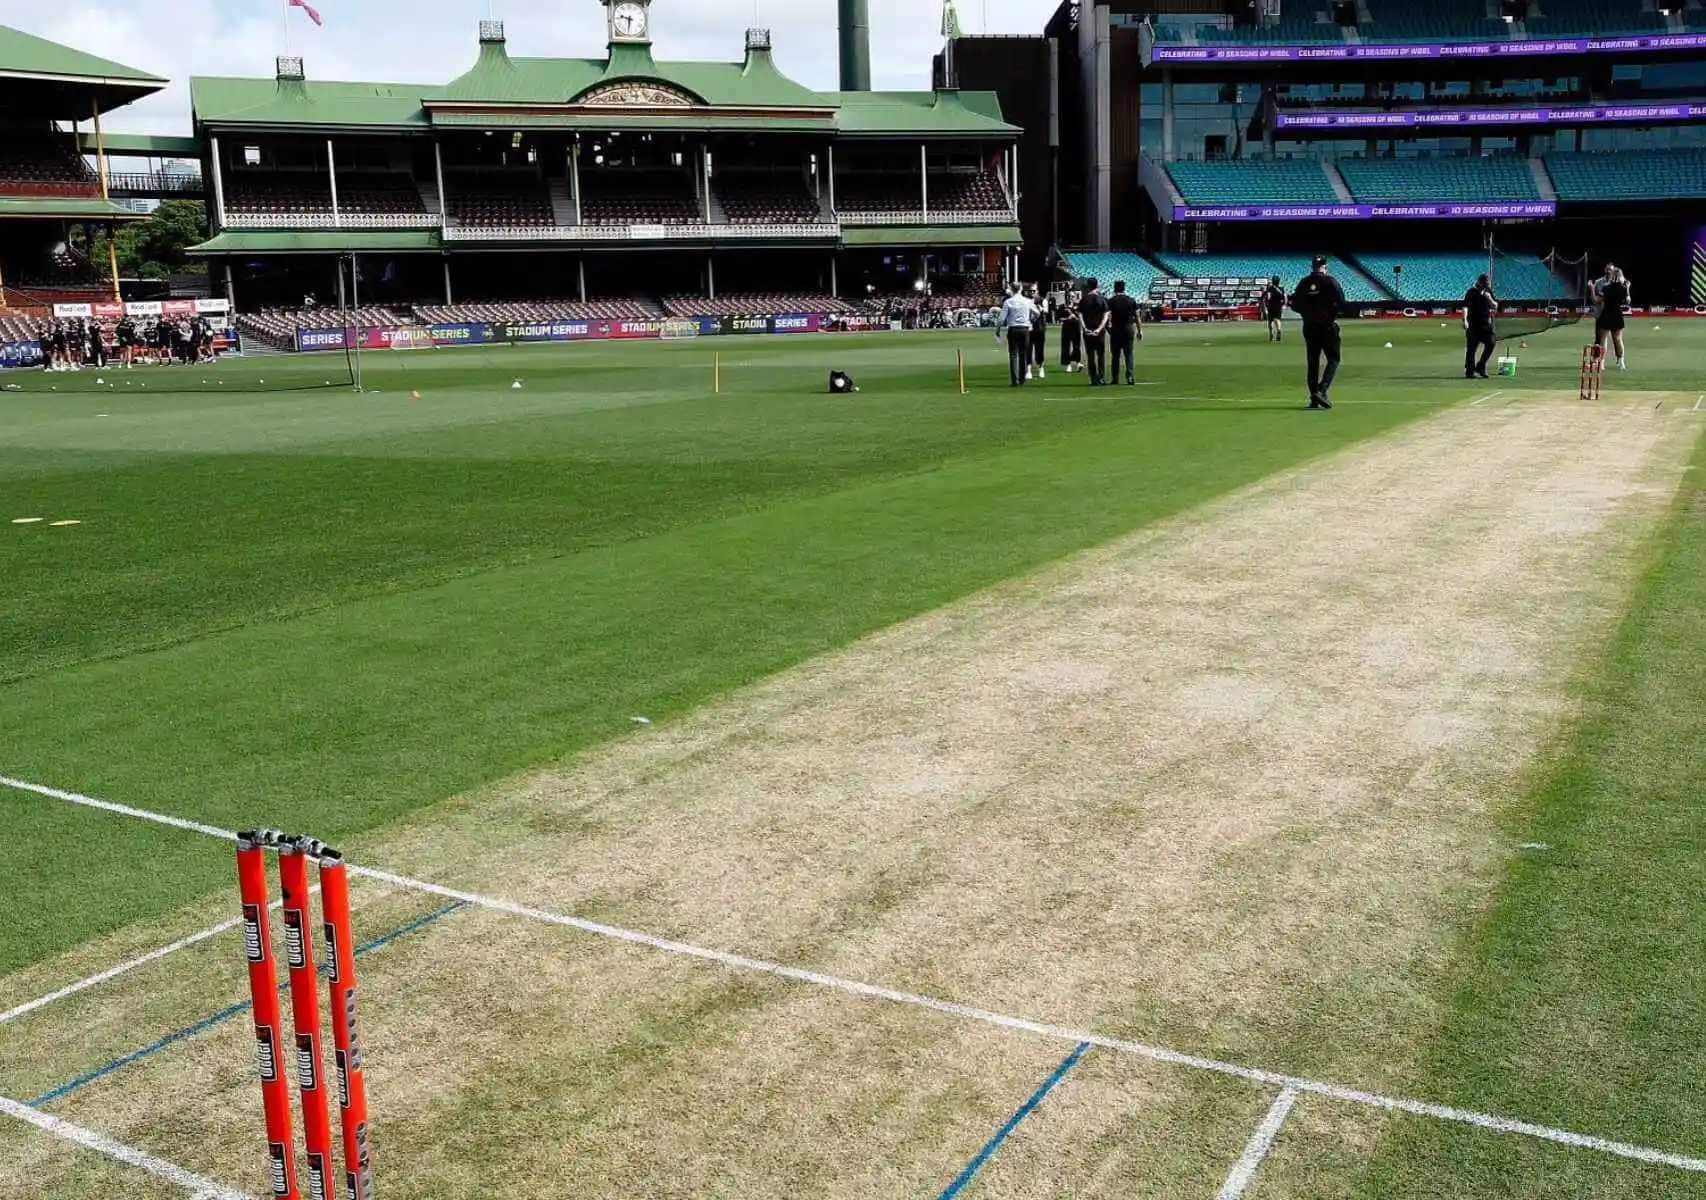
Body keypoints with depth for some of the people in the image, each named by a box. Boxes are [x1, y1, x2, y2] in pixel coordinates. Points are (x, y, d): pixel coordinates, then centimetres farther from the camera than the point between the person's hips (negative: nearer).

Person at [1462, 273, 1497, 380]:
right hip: (1473, 324, -5)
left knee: (1491, 342, -3)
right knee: (1471, 347, -3)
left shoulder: (1488, 291, 11)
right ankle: (1470, 371, 0)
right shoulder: (1471, 292, -5)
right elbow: (1465, 306, -16)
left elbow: (1495, 306, 14)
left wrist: (1490, 299, -7)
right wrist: (1465, 320, -29)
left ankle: (1480, 366, 10)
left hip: (1486, 324, 5)